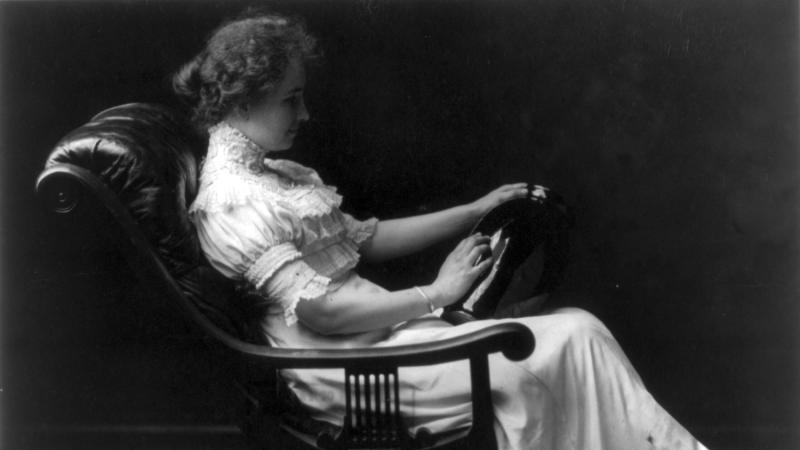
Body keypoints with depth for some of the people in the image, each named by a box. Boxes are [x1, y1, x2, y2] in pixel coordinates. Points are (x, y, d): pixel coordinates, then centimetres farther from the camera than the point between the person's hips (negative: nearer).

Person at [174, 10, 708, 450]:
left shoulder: (273, 174, 15)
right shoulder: (232, 199, -15)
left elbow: (364, 238, 18)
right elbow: (317, 310, -21)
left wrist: (474, 211, 13)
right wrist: (436, 294, -14)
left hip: (374, 330, 9)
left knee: (577, 332, -4)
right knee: (573, 340, -13)